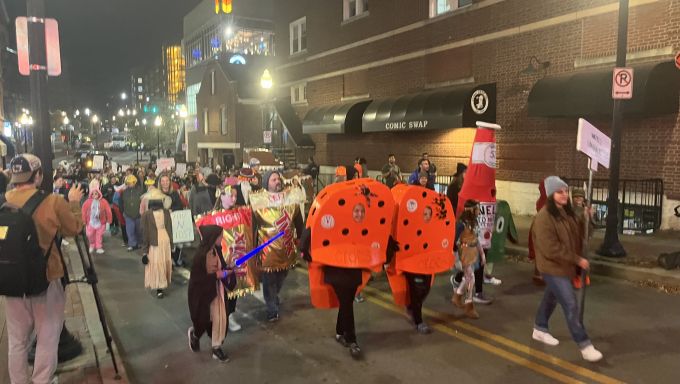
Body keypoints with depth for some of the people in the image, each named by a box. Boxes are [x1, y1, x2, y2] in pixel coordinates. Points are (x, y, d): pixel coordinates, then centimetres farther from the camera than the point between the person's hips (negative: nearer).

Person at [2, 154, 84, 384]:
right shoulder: (53, 203, -14)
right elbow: (75, 228, -1)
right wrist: (74, 203, 11)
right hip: (46, 278, -4)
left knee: (17, 339, 15)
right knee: (47, 338, 8)